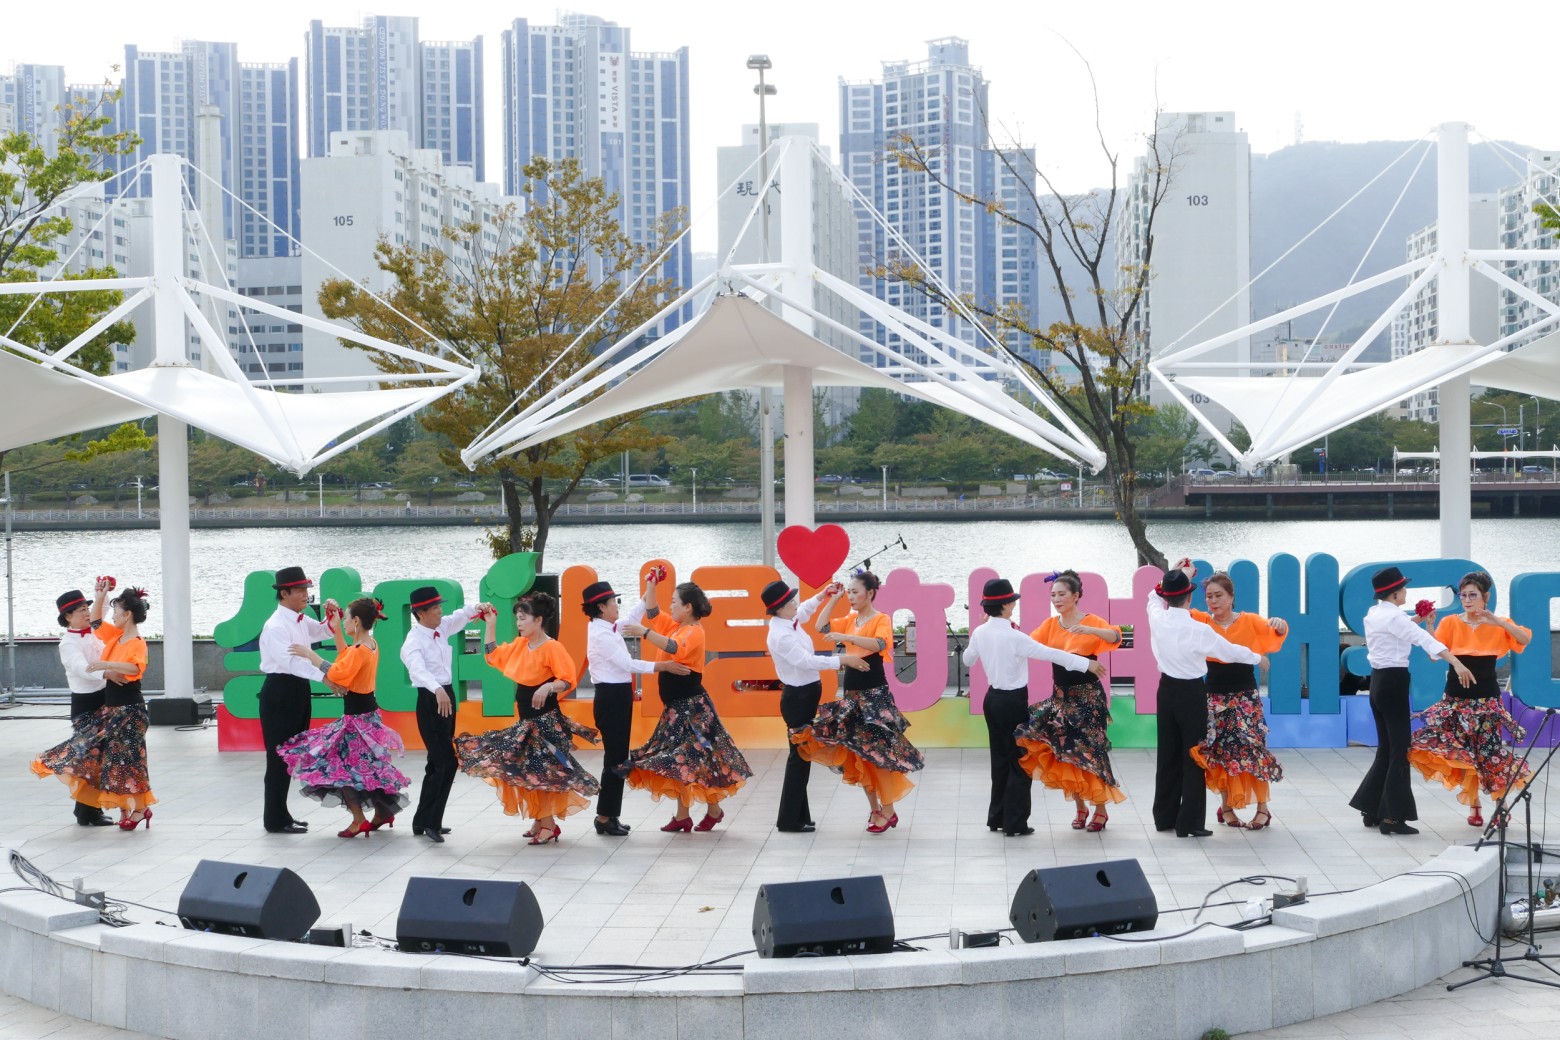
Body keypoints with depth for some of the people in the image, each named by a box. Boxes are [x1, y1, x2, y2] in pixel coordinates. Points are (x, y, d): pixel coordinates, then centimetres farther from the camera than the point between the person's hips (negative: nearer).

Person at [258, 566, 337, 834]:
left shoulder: (302, 621, 11)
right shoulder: (276, 626, -17)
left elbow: (326, 632, 27)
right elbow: (289, 661, -30)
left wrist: (333, 615, 4)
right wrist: (324, 676, -38)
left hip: (298, 690, 9)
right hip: (280, 691, -9)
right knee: (279, 757, -3)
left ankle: (281, 815, 24)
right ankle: (275, 820, 5)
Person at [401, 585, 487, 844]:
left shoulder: (441, 629, 5)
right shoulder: (413, 642, -19)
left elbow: (461, 616, 10)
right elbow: (418, 670, -36)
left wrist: (479, 607, -15)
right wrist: (438, 690, -54)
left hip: (446, 697, 9)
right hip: (430, 701, -9)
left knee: (438, 763, 14)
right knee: (446, 763, -11)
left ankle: (423, 821, 24)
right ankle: (431, 822, -1)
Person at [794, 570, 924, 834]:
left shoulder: (881, 619, -9)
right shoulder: (850, 620, 11)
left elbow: (878, 644, -27)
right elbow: (820, 627, 4)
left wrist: (847, 637, -35)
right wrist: (833, 599, 2)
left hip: (875, 694, -7)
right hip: (851, 693, 7)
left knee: (876, 752, -7)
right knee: (857, 753, 7)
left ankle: (888, 811, 2)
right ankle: (875, 809, 17)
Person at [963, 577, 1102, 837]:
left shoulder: (980, 632, 0)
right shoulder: (1013, 636, -22)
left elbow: (968, 660, 17)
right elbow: (1049, 653, -21)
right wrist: (1086, 663, -16)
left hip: (993, 699, 7)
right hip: (1013, 701, -7)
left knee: (1000, 758, 17)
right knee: (1021, 762, 2)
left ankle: (996, 818, 23)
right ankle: (1015, 824, 5)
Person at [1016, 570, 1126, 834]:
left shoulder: (1092, 621, -8)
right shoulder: (1050, 625, 6)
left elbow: (1116, 637, -26)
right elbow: (1028, 643, -6)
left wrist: (1088, 629, -41)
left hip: (1087, 696, -5)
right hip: (1060, 696, 5)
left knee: (1090, 752, -2)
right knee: (1064, 752, 3)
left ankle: (1101, 810, 13)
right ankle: (1080, 807, 19)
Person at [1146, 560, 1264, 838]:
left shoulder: (1157, 619, -7)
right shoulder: (1198, 629, -20)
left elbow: (1154, 596, 18)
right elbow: (1229, 650, -6)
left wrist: (1177, 575, 29)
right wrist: (1258, 658, 12)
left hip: (1167, 690, 6)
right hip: (1192, 693, -5)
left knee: (1168, 754, 15)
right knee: (1193, 756, 1)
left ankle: (1164, 817, 22)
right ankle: (1190, 823, 0)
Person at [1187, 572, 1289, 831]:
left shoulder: (1249, 621, -2)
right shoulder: (1202, 621, 2)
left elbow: (1275, 630, -13)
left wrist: (1278, 623, -36)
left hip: (1246, 697, -2)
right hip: (1215, 697, 2)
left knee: (1254, 748, -3)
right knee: (1219, 751, 5)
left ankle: (1262, 808, 8)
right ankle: (1226, 807, 20)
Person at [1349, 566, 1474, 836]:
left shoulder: (1373, 615, 11)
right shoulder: (1394, 616, -16)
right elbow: (1424, 639, -27)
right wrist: (1457, 664, -36)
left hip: (1378, 681, 9)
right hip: (1393, 682, -9)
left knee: (1386, 748, 15)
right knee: (1399, 749, -4)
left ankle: (1371, 810, 18)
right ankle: (1392, 817, -2)